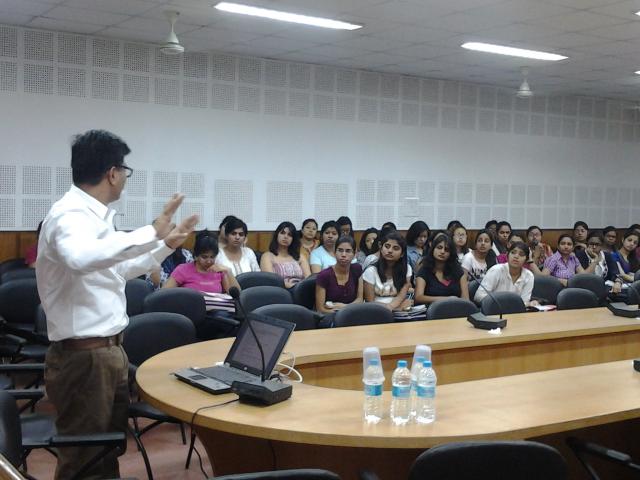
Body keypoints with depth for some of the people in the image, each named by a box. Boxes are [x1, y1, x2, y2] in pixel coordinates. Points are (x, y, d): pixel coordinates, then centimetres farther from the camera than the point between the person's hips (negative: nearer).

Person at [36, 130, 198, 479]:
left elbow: (117, 270, 26)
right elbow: (82, 258, -44)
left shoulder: (93, 214, 10)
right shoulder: (72, 215, -19)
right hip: (83, 355, -10)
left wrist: (165, 245, 26)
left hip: (109, 349, 10)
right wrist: (151, 234, -39)